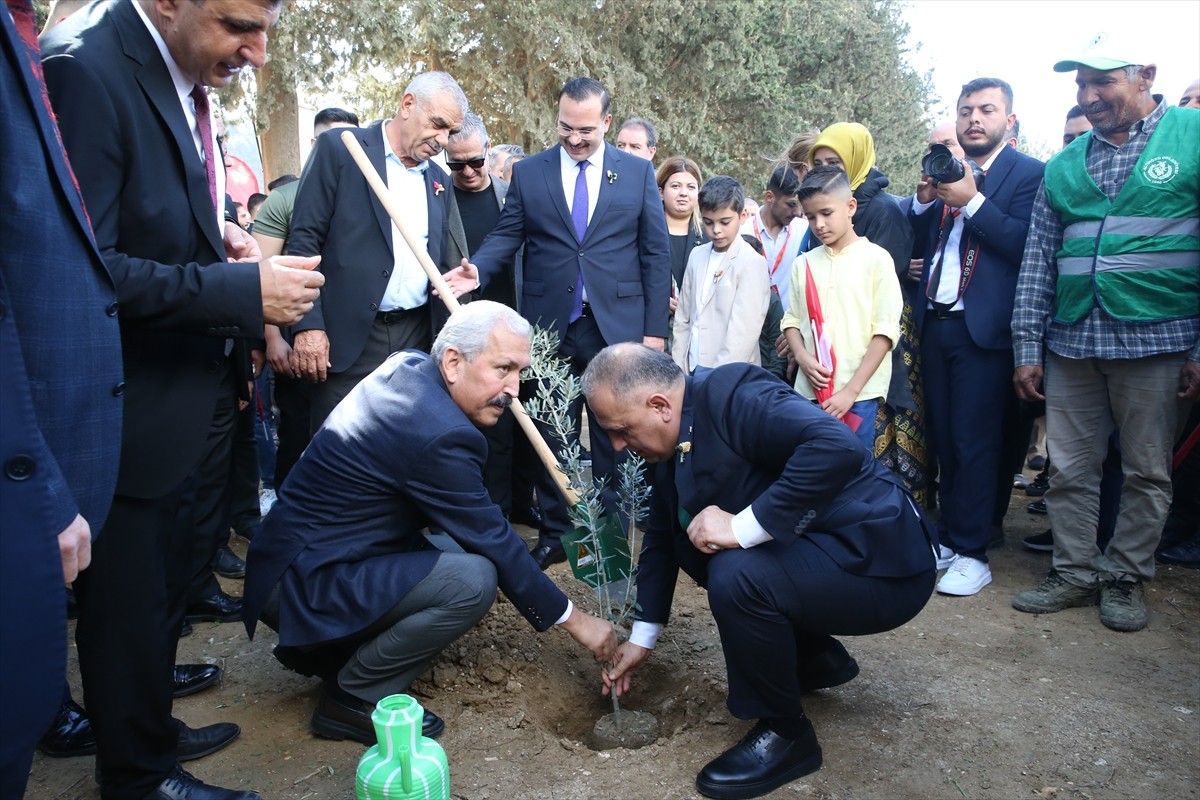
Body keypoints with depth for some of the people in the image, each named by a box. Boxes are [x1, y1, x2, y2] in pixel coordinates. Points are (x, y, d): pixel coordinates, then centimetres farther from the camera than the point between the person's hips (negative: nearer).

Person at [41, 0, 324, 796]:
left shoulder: (178, 74, 6)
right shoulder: (86, 71, -21)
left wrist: (212, 235, 0)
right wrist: (242, 291, -27)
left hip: (177, 398, 9)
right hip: (126, 409, -9)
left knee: (163, 588, 23)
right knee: (129, 602, 9)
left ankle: (150, 725, 44)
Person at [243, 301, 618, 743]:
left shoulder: (407, 364, -1)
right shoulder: (437, 434, -27)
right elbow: (494, 542, -18)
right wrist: (574, 620, -8)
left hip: (297, 550, 10)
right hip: (302, 583, -10)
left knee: (457, 549, 10)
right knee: (474, 579, -23)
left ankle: (327, 648, 16)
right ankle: (353, 699, -4)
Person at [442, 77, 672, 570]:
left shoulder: (638, 173, 5)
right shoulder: (528, 173, 6)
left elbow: (656, 254, 3)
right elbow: (506, 236, 2)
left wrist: (654, 328, -3)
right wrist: (478, 270, -20)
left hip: (617, 327, 0)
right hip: (549, 326, 1)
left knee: (614, 437, 7)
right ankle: (554, 535, 23)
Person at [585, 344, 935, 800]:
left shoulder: (733, 395, -23)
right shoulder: (673, 439, 3)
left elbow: (838, 448, -38)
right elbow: (662, 536, 13)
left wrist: (743, 527, -31)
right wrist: (642, 639, 18)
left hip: (880, 560, -9)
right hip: (816, 547, 9)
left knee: (736, 575, -28)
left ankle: (784, 733, -2)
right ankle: (817, 658, 23)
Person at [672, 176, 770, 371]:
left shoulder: (752, 263, -8)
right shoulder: (697, 256, 9)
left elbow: (744, 332, -13)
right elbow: (683, 319, 11)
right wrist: (678, 371, 7)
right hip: (692, 372, 5)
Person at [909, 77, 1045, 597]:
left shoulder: (1028, 173, -1)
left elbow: (1024, 246, -14)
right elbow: (918, 244, 11)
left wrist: (971, 200, -17)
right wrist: (924, 200, -6)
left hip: (982, 328, -5)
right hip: (935, 323, 5)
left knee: (974, 442, -3)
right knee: (943, 438, 10)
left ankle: (972, 553, 7)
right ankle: (949, 538, 21)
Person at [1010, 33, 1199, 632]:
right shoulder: (1064, 165, 12)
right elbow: (1038, 260, 10)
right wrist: (1027, 347, 5)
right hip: (1071, 341, 4)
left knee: (1146, 472, 7)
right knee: (1068, 470, 7)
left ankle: (1126, 577, 23)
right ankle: (1075, 574, 20)